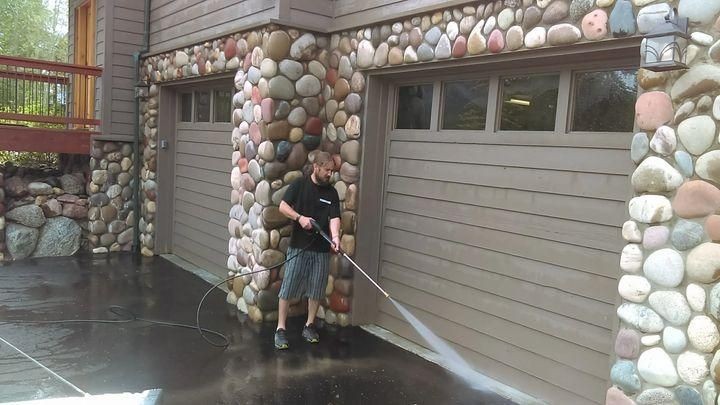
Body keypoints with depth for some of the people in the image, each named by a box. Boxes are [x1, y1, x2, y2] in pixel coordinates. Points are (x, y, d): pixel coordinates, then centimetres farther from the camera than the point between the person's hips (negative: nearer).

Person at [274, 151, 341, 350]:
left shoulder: (332, 193, 3)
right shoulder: (299, 184, -3)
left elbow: (334, 218, -8)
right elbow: (282, 206, -7)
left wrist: (335, 236, -27)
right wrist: (300, 217, -23)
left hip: (322, 249, 3)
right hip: (298, 246, -3)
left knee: (316, 290, 9)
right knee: (287, 289, -1)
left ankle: (309, 326, 25)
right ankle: (280, 329, 9)